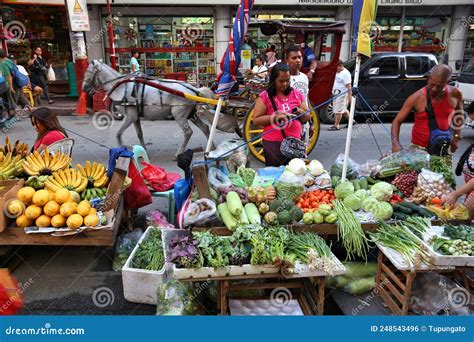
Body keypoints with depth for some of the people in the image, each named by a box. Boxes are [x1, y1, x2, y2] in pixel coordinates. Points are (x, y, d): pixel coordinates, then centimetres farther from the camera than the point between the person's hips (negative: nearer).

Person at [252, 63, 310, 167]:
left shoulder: (297, 94, 8)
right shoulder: (265, 96, -3)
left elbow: (307, 117, 14)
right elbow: (256, 120, -6)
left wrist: (300, 112, -8)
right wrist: (275, 117, -17)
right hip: (273, 143, -3)